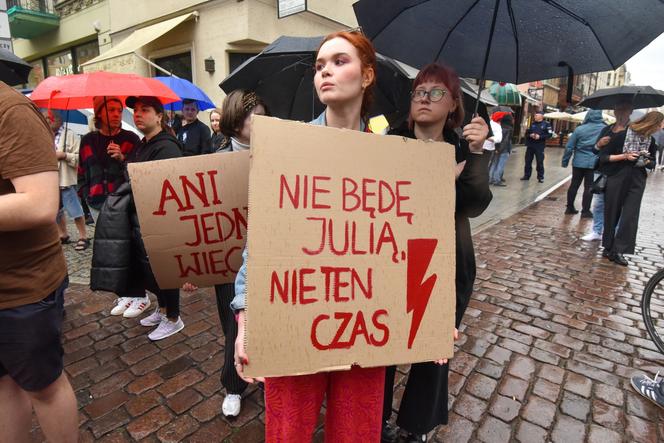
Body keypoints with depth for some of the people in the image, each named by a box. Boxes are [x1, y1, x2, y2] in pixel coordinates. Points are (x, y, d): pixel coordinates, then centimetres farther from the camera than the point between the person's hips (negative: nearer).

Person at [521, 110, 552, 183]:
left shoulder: (546, 124, 0)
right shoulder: (532, 124, 11)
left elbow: (549, 134, -5)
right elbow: (527, 133, 15)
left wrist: (540, 136, -18)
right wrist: (530, 135, -8)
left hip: (540, 146, -4)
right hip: (530, 145, 4)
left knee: (540, 162, -1)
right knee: (528, 161, 7)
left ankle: (540, 177, 8)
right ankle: (526, 175, 18)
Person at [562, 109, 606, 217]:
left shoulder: (579, 129, -5)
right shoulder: (605, 129, -5)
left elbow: (569, 147, -3)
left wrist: (565, 161, 5)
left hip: (578, 162, 1)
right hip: (594, 163, -1)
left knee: (574, 185, 11)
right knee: (589, 187, 4)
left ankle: (570, 207, 19)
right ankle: (585, 211, 8)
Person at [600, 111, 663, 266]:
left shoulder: (650, 140, 5)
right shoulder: (622, 135, -10)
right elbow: (603, 156, -8)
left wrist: (647, 162, -6)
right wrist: (624, 156, -19)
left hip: (637, 182, 4)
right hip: (616, 179, -4)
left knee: (630, 217, -3)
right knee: (612, 215, 5)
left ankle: (618, 250, 2)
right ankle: (608, 247, 19)